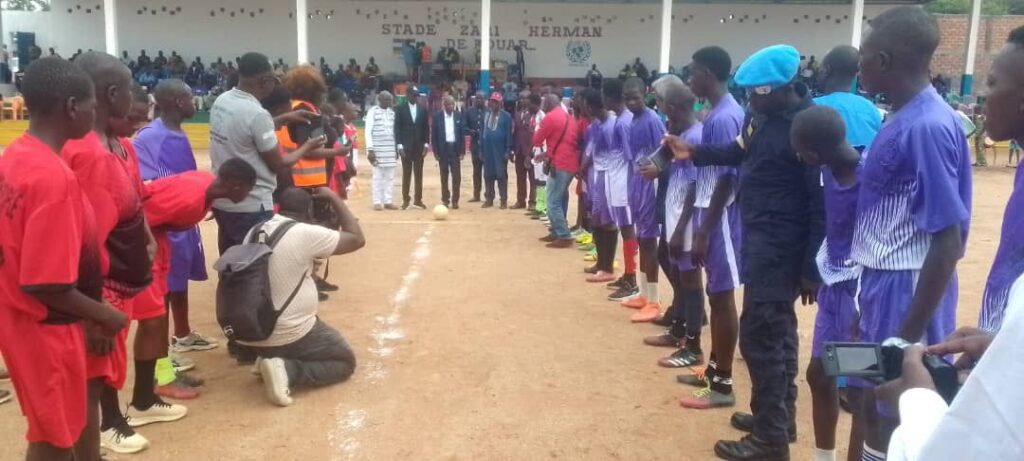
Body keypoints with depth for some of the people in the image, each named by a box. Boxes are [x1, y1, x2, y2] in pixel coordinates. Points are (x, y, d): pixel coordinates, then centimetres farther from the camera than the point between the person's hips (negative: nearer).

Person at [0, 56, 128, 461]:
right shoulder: (54, 176, -27)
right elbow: (45, 284, -27)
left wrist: (90, 313, 12)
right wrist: (104, 314, -12)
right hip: (46, 325, -8)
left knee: (59, 425, 23)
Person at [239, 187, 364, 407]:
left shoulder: (255, 232, 2)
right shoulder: (306, 234, -18)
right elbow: (357, 239, -5)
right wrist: (334, 198, 3)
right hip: (289, 335, -7)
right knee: (345, 361, 14)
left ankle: (269, 358, 9)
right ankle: (287, 371, -10)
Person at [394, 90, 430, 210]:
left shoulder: (423, 109, 8)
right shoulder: (400, 108, 0)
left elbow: (426, 127, 9)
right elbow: (397, 127, -3)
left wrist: (426, 144, 0)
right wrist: (399, 145, -11)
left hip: (419, 146, 2)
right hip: (405, 146, -2)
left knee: (418, 174, 3)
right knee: (406, 174, 1)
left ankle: (418, 200, 8)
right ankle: (406, 199, 7)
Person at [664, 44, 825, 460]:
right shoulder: (763, 116, 5)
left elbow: (823, 205, -20)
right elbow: (740, 153, 24)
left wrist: (812, 268, -19)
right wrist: (693, 152, 12)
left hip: (782, 248, -9)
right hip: (760, 239, 9)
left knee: (759, 336, -4)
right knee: (777, 330, 17)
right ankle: (779, 417, 32)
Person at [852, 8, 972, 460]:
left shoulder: (927, 126, -21)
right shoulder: (902, 120, 7)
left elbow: (948, 243, -21)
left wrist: (910, 336, -20)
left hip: (908, 291, -9)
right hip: (884, 285, 9)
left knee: (895, 420, 4)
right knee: (874, 405, 19)